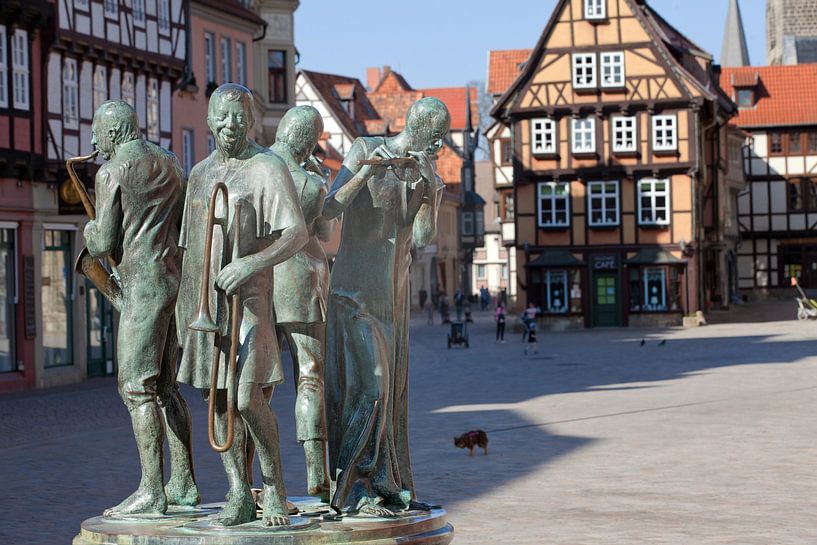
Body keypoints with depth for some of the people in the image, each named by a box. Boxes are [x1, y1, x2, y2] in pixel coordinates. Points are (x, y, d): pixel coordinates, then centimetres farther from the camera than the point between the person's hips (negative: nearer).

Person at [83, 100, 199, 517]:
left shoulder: (111, 173, -8)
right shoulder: (169, 163, 16)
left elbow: (103, 245, -10)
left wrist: (90, 231, 14)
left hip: (144, 284, -8)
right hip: (176, 279, 8)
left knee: (136, 386, -8)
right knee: (164, 387, 13)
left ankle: (151, 491, -12)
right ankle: (183, 484, 13)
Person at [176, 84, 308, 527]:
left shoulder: (268, 168, -6)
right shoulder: (201, 172, 16)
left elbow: (297, 234, -15)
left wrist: (250, 263, -29)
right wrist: (184, 300, 18)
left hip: (246, 296, -7)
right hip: (202, 297, 7)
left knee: (247, 398, -14)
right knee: (215, 396, 4)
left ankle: (274, 490, 2)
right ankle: (238, 494, 10)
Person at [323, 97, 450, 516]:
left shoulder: (429, 175, 5)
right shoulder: (365, 150, -10)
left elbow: (423, 238, -7)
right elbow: (329, 209, -19)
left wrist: (429, 187, -20)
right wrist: (366, 171, -32)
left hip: (393, 294, 7)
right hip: (354, 291, -6)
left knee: (391, 391, 8)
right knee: (366, 387, -13)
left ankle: (387, 487, 14)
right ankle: (352, 490, -11)